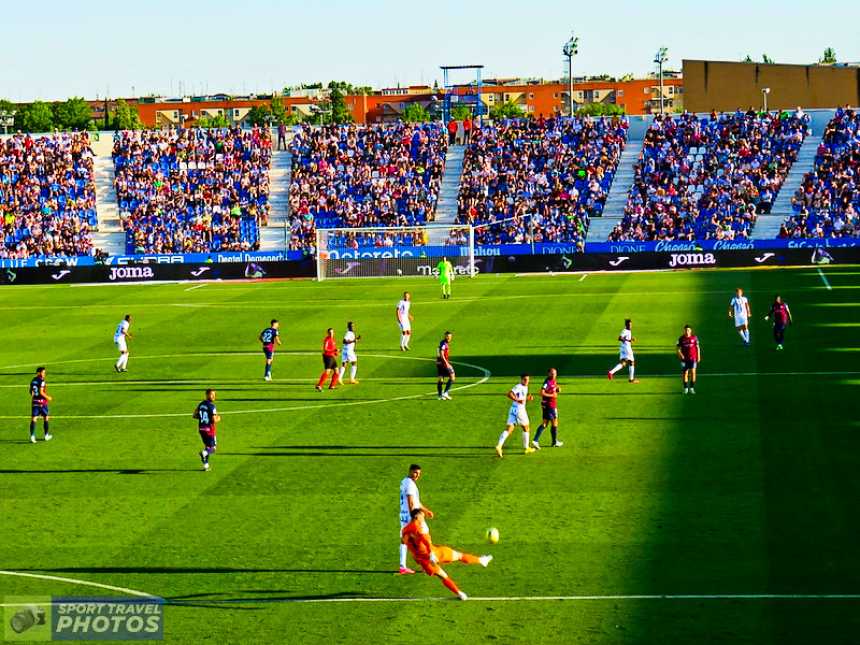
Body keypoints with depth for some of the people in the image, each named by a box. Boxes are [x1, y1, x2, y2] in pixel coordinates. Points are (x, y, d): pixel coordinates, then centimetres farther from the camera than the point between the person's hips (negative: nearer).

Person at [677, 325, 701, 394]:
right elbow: (679, 349, 2)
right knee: (685, 373, 4)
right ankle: (686, 388, 15)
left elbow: (697, 348, 8)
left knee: (693, 372, -10)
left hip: (693, 358, -1)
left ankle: (692, 388, -1)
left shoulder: (694, 338, 2)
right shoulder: (681, 339, 1)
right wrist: (680, 354, -17)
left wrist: (698, 356, 3)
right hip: (684, 359, 1)